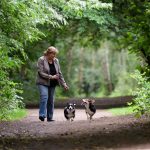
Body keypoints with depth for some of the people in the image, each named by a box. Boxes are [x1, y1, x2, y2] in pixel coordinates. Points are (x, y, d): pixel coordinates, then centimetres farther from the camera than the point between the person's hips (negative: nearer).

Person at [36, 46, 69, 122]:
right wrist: (51, 77, -18)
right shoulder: (41, 60, -8)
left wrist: (63, 83, 7)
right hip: (43, 83, -5)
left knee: (51, 100, 5)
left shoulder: (56, 61, 8)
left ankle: (50, 117, 11)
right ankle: (42, 115, -24)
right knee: (44, 97, -22)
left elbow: (59, 73, 12)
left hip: (52, 84, 6)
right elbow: (41, 73, -14)